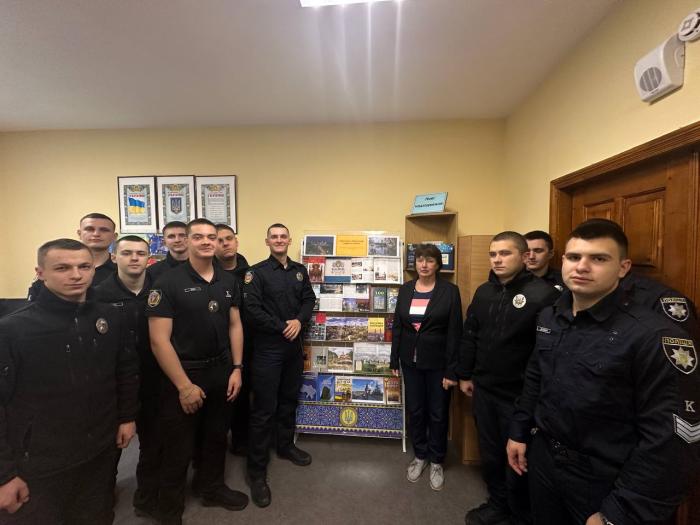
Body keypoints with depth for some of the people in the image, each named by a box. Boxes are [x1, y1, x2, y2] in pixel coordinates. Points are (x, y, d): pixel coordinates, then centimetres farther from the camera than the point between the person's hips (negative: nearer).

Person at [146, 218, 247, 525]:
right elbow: (159, 339, -16)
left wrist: (236, 369, 1)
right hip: (183, 374, -4)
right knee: (178, 448, 13)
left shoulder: (228, 281, 1)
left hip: (221, 371, 5)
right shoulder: (168, 282, -14)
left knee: (216, 436, 22)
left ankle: (211, 489, 48)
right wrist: (184, 385, -15)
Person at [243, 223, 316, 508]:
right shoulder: (256, 272, -10)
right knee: (264, 408, 2)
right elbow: (252, 310, -17)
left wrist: (299, 321, -12)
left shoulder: (300, 270, 7)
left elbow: (309, 299, 6)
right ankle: (257, 471, 19)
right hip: (267, 347, -5)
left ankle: (286, 446, 41)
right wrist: (282, 326, -15)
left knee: (289, 399, 20)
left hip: (294, 345, 6)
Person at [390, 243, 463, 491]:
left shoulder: (450, 291, -9)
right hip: (411, 360, 3)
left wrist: (451, 370, -11)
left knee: (438, 413, 12)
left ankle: (436, 461, 35)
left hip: (437, 362, -3)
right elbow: (397, 326, 6)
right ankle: (420, 456, 38)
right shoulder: (405, 289, 2)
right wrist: (395, 360, 5)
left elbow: (455, 333, -10)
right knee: (414, 411, 15)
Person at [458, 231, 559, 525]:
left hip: (520, 394, -6)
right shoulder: (484, 292, 4)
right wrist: (465, 375, 11)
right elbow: (469, 335, 10)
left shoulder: (543, 294, -17)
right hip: (483, 389, 6)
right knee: (489, 454, 22)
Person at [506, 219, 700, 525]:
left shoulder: (653, 335, -21)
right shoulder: (548, 318, -2)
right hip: (542, 460, 6)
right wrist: (519, 432, 10)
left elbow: (670, 440, -21)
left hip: (605, 483, -5)